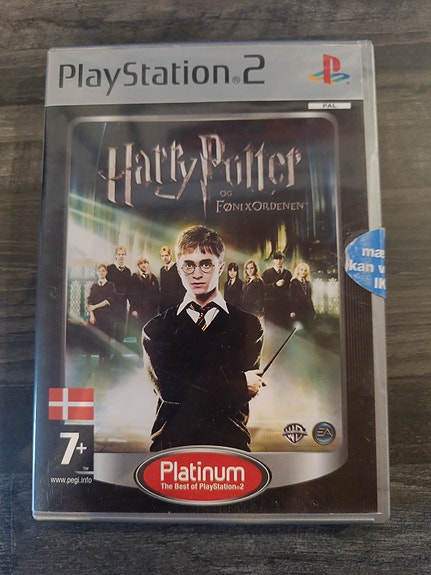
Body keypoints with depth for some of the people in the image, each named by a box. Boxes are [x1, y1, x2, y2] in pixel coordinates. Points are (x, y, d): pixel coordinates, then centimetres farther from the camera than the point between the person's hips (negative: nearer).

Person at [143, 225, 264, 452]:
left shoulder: (248, 325, 3)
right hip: (171, 442, 1)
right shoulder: (157, 328, 5)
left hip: (228, 441, 0)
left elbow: (243, 396, -3)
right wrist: (239, 384, -8)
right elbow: (167, 388, -9)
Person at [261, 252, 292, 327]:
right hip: (271, 305, -2)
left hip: (284, 305, 2)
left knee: (284, 326, 0)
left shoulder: (287, 273, 14)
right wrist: (275, 284, -17)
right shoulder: (267, 273, 7)